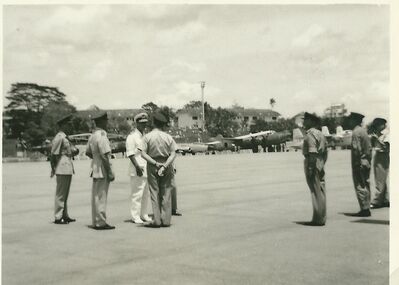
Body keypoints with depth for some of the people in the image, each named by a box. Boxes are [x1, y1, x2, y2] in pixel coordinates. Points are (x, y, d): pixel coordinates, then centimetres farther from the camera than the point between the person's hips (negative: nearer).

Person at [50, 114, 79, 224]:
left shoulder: (65, 137, 18)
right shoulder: (59, 138, -13)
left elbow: (72, 151, 21)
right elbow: (53, 154, -15)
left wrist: (75, 151, 0)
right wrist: (53, 169, -13)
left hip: (68, 169, 10)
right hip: (63, 169, -10)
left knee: (65, 194, 15)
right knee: (60, 194, -4)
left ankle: (65, 216, 23)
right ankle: (58, 217, 1)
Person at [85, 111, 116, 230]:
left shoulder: (93, 135, 11)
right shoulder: (102, 136, -17)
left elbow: (88, 152, 19)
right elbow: (104, 156, -20)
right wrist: (110, 172, -17)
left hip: (95, 169, 9)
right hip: (102, 170, -9)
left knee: (96, 196, 12)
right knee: (101, 197, -4)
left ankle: (96, 221, 20)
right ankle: (101, 222, 1)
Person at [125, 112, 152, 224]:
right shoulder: (132, 136, -8)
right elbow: (130, 153, -14)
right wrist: (137, 167, -21)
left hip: (147, 169, 8)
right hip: (138, 170, -8)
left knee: (147, 193, 11)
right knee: (137, 194, -4)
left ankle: (144, 215, 21)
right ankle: (135, 216, 3)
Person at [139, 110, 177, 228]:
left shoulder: (147, 137, -5)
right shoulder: (168, 137, 0)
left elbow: (143, 154, -12)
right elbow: (173, 154, -7)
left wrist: (155, 163, -13)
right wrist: (164, 166, -14)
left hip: (152, 166, -1)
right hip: (166, 165, 2)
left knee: (154, 193, 4)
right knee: (166, 193, 7)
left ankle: (157, 221, 1)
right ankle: (166, 220, 7)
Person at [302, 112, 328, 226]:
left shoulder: (310, 134, -13)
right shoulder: (320, 134, 18)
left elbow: (312, 153, -21)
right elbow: (325, 152, 19)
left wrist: (310, 168, -22)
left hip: (313, 164, -10)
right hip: (320, 165, 10)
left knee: (316, 192, -7)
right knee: (321, 192, 11)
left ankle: (318, 219, -4)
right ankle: (322, 218, 17)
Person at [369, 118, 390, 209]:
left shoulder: (387, 133, -10)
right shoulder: (377, 133, 14)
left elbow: (386, 146, -18)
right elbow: (372, 145, 18)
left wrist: (377, 138, -18)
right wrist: (373, 137, 1)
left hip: (384, 157, -9)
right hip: (377, 156, 9)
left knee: (380, 181, -7)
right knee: (381, 180, 13)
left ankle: (376, 201, -5)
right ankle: (386, 200, 21)